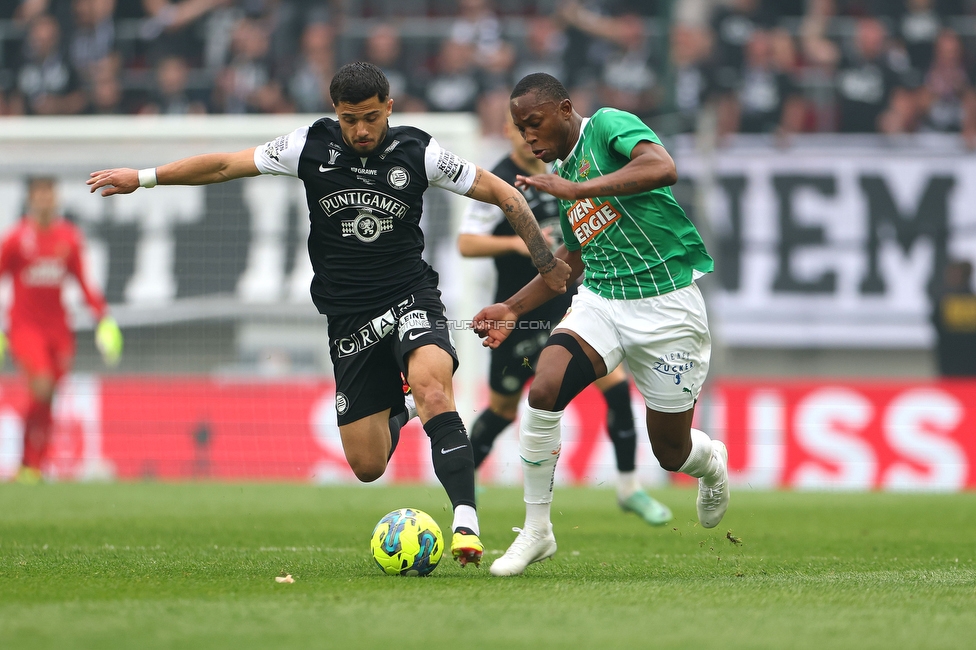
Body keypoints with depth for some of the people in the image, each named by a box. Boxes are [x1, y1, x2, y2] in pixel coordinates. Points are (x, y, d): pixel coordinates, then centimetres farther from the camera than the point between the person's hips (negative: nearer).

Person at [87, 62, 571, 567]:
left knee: (432, 387, -35)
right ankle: (393, 411, 39)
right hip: (348, 315, 2)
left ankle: (465, 520, -36)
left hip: (409, 297, -2)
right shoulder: (312, 146, -5)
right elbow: (225, 165, 4)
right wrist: (142, 178, 4)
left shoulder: (418, 153, -8)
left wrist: (547, 264, 1)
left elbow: (504, 195, 1)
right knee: (367, 466, 2)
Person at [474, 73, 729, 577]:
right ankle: (536, 530, -11)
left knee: (671, 451, 5)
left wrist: (578, 190, -31)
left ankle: (713, 463, 44)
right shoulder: (563, 172, 13)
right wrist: (513, 309, 20)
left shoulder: (608, 125, -10)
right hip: (600, 300, 6)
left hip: (668, 305, -6)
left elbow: (662, 167, -30)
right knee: (544, 389, -22)